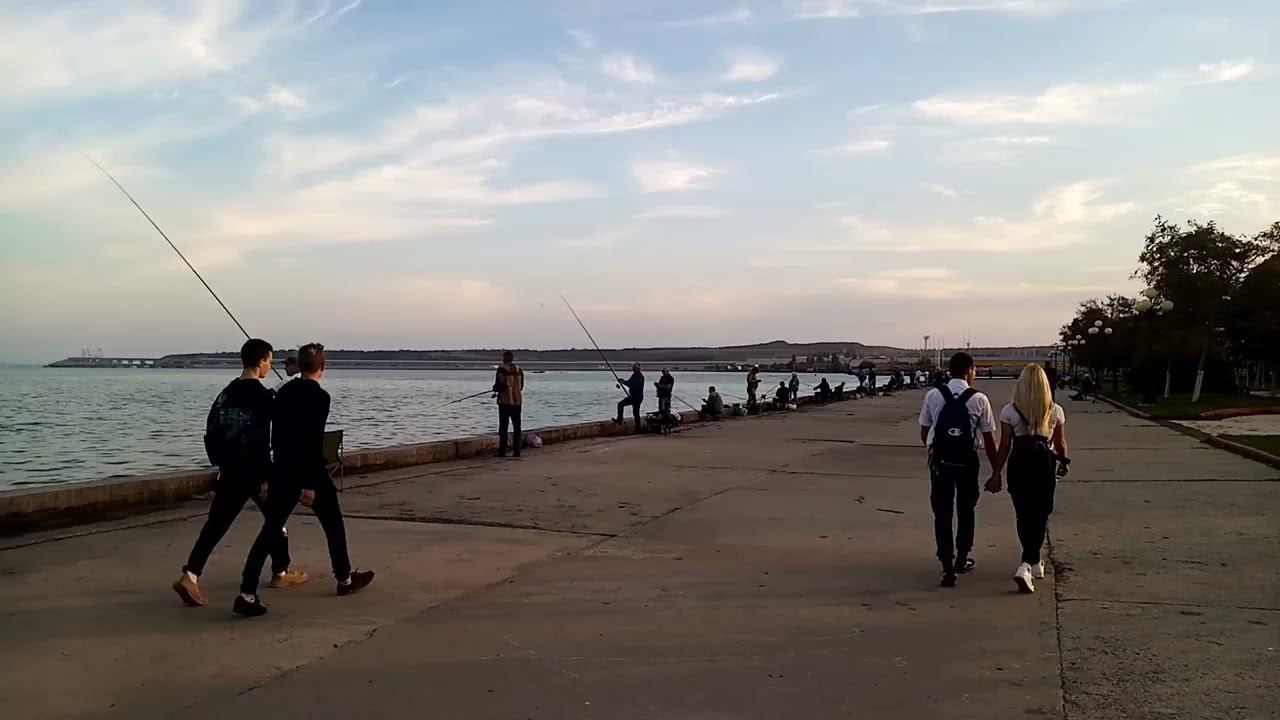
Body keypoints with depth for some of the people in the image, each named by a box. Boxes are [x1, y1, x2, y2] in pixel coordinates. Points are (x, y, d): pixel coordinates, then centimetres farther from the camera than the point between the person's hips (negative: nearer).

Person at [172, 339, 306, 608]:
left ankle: (190, 575, -10)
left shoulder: (226, 393, 8)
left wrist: (220, 462, 20)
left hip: (230, 471, 6)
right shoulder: (263, 396, -14)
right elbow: (261, 441, -19)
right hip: (254, 471, -6)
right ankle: (281, 572, 24)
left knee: (216, 524, 4)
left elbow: (211, 432, 11)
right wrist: (266, 477, -17)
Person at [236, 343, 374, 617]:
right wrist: (310, 485, -18)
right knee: (333, 525, 15)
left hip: (282, 472, 6)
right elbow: (314, 443, -19)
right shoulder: (319, 397, -14)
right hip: (309, 473, -6)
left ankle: (247, 594, -6)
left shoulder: (283, 392, 7)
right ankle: (345, 579, 29)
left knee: (269, 531, 3)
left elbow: (276, 434, 13)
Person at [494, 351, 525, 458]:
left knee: (503, 427, 0)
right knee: (517, 427, 8)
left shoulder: (502, 369, -9)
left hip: (505, 401, -4)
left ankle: (502, 452, -1)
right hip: (517, 401, 5)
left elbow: (499, 386, -14)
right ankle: (517, 451, 7)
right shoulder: (519, 370, 7)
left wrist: (495, 389, 10)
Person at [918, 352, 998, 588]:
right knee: (965, 511, 18)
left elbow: (924, 433, 4)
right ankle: (961, 560, 33)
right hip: (967, 462, 0)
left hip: (940, 461, 0)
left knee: (942, 513, 5)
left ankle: (947, 567, -2)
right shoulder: (979, 399, -7)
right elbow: (988, 439, -5)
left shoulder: (933, 395, -2)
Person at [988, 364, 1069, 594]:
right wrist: (1064, 462, 25)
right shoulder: (1055, 411, -3)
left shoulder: (1009, 411, -6)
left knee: (1023, 516, 15)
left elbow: (1004, 446, -5)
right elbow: (1060, 443, 5)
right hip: (1045, 465, 0)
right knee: (1040, 517, 6)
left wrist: (996, 474, 1)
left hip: (1019, 465, 0)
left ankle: (1034, 562, 29)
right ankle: (1026, 565, -10)